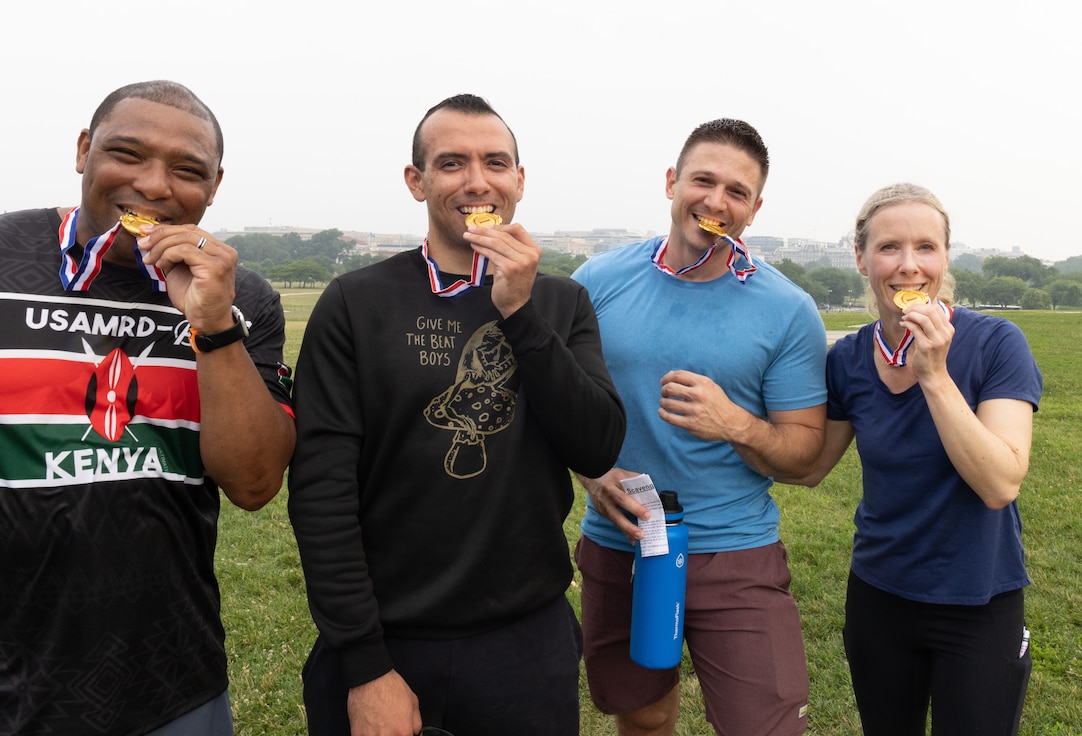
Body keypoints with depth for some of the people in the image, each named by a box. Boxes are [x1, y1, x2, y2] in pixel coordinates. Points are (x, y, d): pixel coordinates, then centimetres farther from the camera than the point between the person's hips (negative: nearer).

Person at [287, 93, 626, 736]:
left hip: (530, 637, 2)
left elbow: (598, 450, -9)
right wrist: (365, 668, -11)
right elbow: (321, 490, -10)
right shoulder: (356, 303, -6)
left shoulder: (562, 302, 2)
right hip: (384, 640, -2)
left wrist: (521, 312, -18)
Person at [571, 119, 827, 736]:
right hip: (615, 547, 2)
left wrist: (736, 425, -24)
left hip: (735, 557, -2)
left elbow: (805, 453, -5)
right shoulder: (600, 281, -3)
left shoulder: (788, 310, -7)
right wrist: (593, 475, -14)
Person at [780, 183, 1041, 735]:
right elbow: (807, 467, 4)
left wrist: (934, 375, -29)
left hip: (978, 603, -3)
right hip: (878, 595, 3)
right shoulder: (847, 359, -6)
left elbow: (1001, 484, -24)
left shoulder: (995, 343, -16)